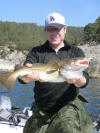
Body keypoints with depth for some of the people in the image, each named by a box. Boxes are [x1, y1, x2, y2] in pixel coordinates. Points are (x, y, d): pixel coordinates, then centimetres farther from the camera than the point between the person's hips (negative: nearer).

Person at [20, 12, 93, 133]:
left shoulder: (76, 52, 6)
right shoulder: (37, 52, 7)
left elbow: (84, 81, -6)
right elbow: (23, 77, -8)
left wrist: (76, 80, -31)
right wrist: (28, 77, -33)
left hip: (69, 106, -2)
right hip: (41, 110, 3)